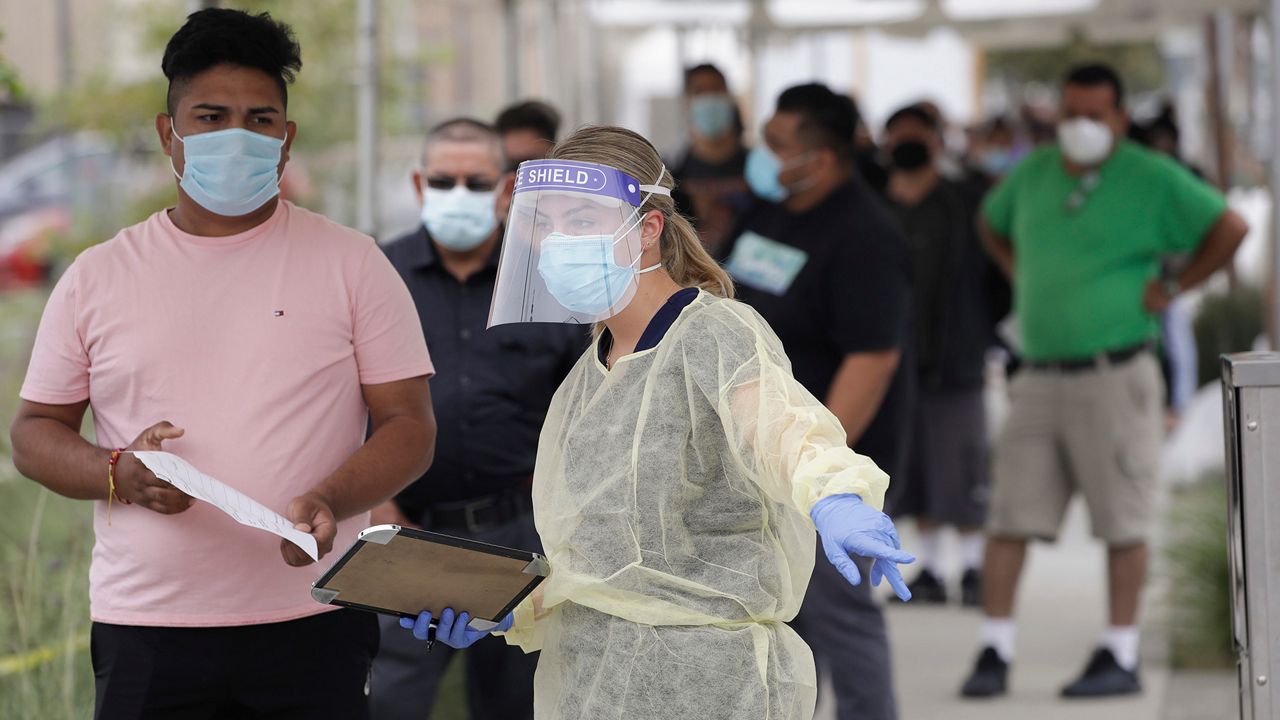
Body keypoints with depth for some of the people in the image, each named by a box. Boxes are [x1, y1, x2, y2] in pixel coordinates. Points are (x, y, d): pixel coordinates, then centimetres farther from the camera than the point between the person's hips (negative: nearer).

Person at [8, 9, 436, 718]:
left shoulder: (351, 265, 6)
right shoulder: (98, 277, 10)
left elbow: (409, 425, 2)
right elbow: (33, 432, 12)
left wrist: (325, 502, -17)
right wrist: (121, 474, -9)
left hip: (313, 625, -1)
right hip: (145, 627, 1)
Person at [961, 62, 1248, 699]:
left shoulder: (1151, 179, -4)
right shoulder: (1032, 175, 12)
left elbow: (1230, 228, -4)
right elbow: (992, 223, 31)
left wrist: (1172, 288, -5)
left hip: (1114, 376, -5)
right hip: (1038, 376, 5)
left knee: (1122, 522, -1)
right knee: (1008, 518, 0)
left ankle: (1120, 657, 5)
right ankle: (994, 653, 3)